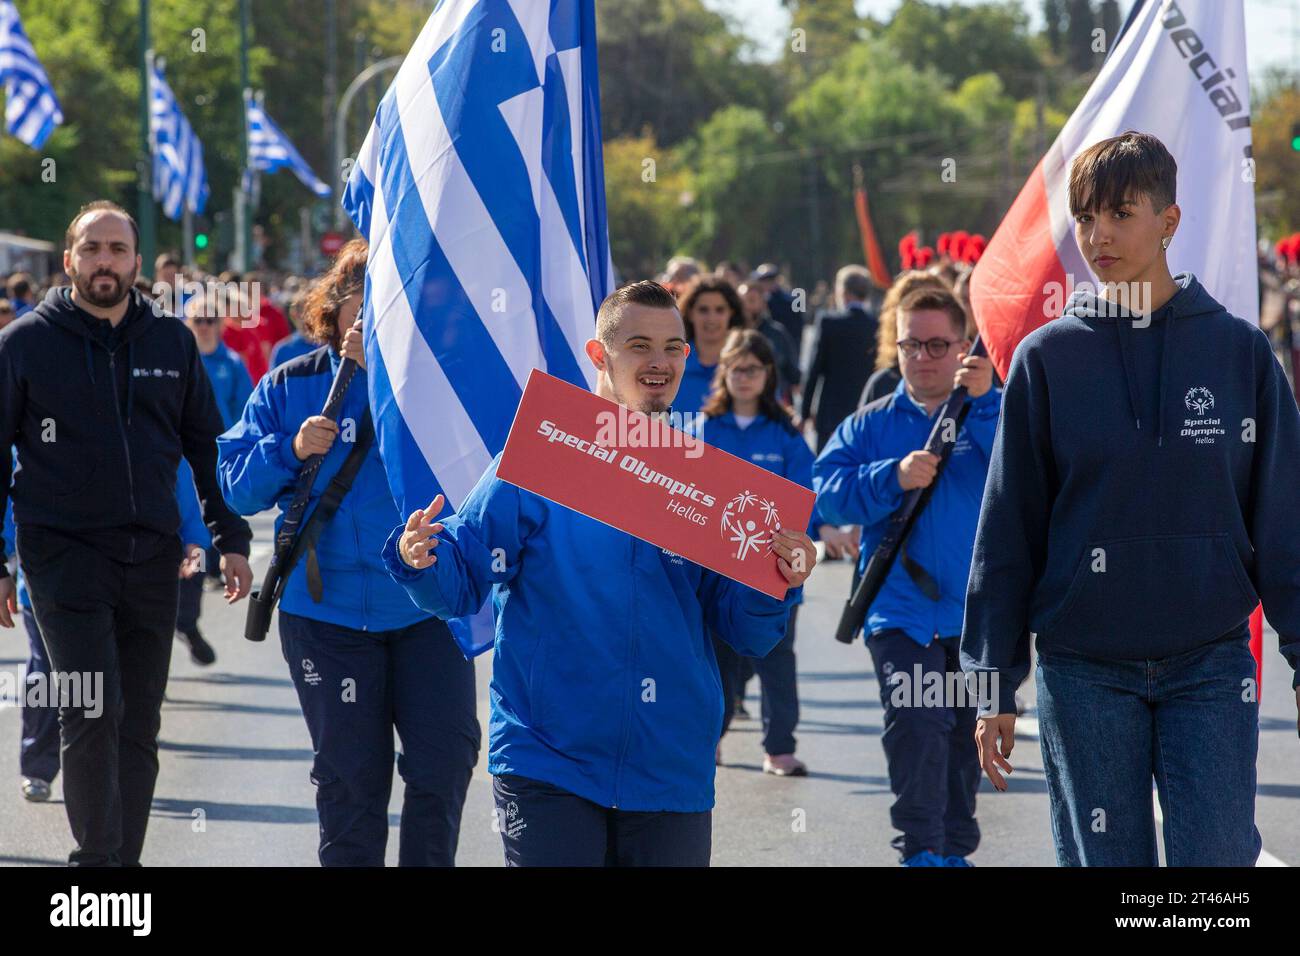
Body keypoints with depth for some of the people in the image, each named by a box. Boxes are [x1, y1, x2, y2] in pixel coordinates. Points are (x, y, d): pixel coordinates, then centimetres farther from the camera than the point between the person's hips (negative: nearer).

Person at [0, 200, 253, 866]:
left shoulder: (171, 340, 7)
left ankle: (125, 857, 18)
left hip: (152, 555, 4)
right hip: (63, 553, -4)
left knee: (139, 726, 8)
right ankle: (96, 856, -8)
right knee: (93, 712, -16)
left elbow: (206, 446, 15)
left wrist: (230, 539, 9)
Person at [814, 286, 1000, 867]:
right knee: (917, 726, -19)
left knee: (968, 739, 13)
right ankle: (921, 850, -13)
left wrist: (985, 401, -27)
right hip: (901, 613, -1)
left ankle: (955, 850, 28)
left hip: (979, 616, 1)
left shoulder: (990, 415, 4)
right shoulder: (870, 425, 9)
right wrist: (893, 478, -17)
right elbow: (826, 493, -3)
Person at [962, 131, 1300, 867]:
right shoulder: (1047, 359, 2)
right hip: (1084, 671, 0)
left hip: (1212, 666, 0)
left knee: (1217, 860, -6)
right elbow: (1008, 531, 5)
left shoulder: (1239, 350, 1)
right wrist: (995, 685, 3)